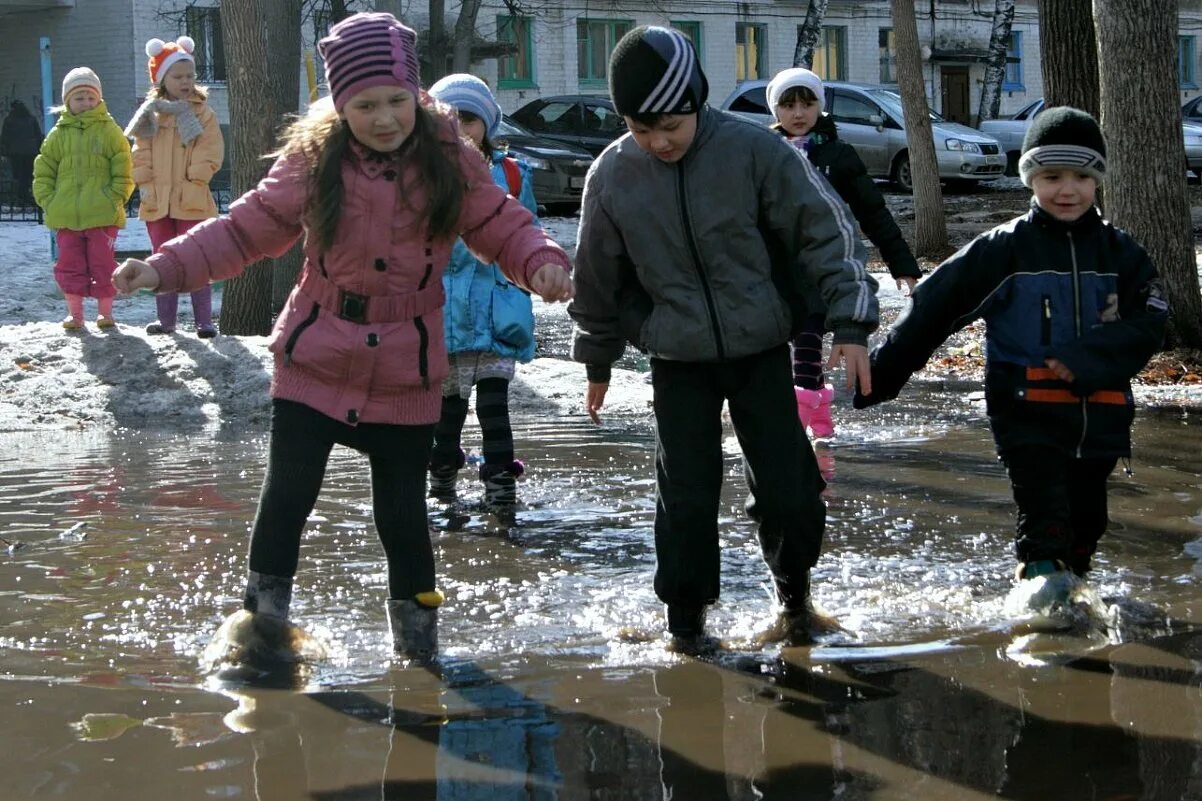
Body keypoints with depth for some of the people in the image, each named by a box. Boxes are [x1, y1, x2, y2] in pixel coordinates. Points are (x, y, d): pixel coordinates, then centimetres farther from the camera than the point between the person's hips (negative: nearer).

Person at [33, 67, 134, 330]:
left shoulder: (109, 131, 2)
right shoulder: (58, 134, 8)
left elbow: (124, 171, 0)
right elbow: (43, 171, 11)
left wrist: (115, 199, -9)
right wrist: (48, 201, 0)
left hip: (102, 215, -2)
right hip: (65, 216, 2)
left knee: (103, 264, 2)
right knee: (70, 264, 5)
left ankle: (105, 311, 12)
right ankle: (74, 312, 14)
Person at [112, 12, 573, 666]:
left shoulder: (451, 162, -4)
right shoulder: (313, 163, -5)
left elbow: (503, 225, 0)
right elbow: (246, 230, 0)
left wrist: (540, 261, -22)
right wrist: (167, 268, -10)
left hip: (407, 373, 0)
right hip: (314, 361, 0)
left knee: (401, 510, 6)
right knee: (287, 493, 2)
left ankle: (416, 630, 25)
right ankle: (264, 612, 21)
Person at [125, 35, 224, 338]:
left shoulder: (202, 113, -1)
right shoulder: (151, 114, 7)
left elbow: (210, 153, -6)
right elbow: (140, 153, 7)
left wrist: (194, 180, -13)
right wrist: (145, 183, -3)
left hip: (191, 201, -3)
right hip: (156, 201, 3)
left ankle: (204, 320, 3)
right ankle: (166, 319, 18)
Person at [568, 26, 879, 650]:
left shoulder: (754, 150, -15)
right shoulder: (612, 176, -7)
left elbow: (827, 230, -10)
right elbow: (598, 278, 7)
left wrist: (850, 323, -16)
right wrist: (598, 361, 15)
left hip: (762, 351, -1)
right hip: (678, 363, 1)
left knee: (789, 489, 0)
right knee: (686, 494, -3)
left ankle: (794, 593, 26)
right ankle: (686, 616, 16)